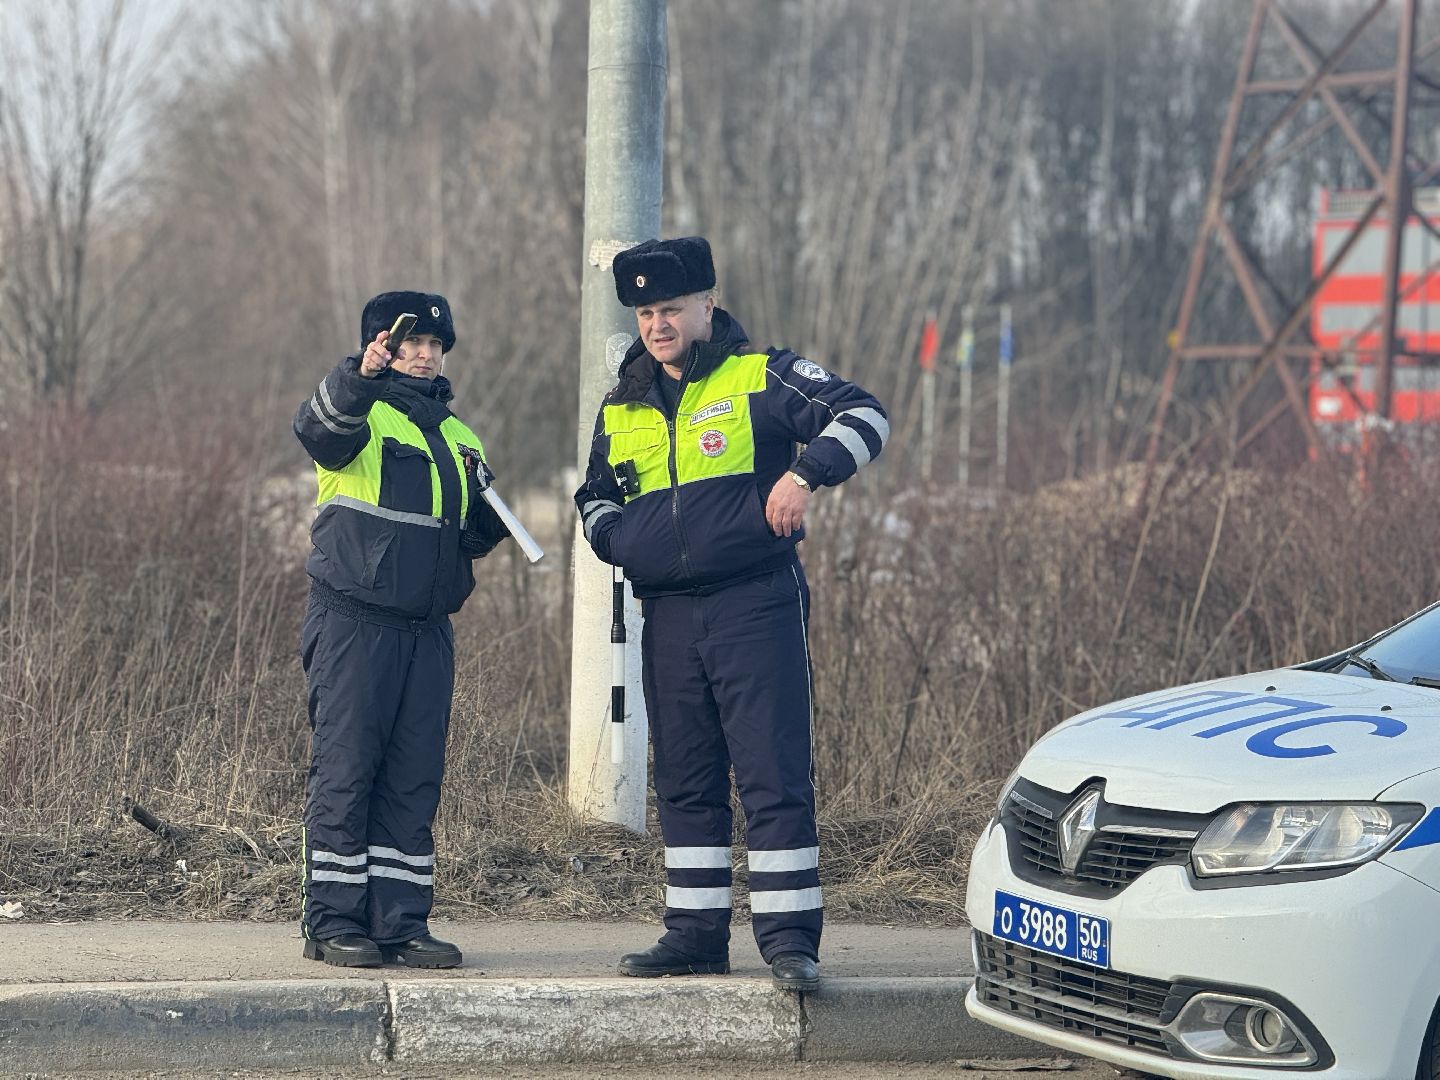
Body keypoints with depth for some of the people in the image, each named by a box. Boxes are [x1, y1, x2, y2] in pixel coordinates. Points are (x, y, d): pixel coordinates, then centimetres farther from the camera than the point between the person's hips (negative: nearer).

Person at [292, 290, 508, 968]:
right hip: (354, 623, -6)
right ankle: (333, 923, 0)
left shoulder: (455, 436, 20)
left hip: (428, 628, 6)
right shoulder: (358, 412, 0)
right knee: (345, 771, -4)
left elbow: (473, 539, 23)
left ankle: (401, 922, 9)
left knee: (415, 779, 5)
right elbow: (320, 429, -25)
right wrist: (361, 376, -44)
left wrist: (484, 505, 1)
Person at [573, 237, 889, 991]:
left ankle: (789, 935, -6)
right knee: (685, 782, 10)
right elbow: (595, 496, 28)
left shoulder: (761, 376, -2)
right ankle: (696, 934, 17)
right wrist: (617, 540, 6)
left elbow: (862, 414, -9)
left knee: (774, 775, -8)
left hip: (757, 607, -6)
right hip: (669, 617, 6)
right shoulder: (622, 409, 15)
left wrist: (805, 474, -24)